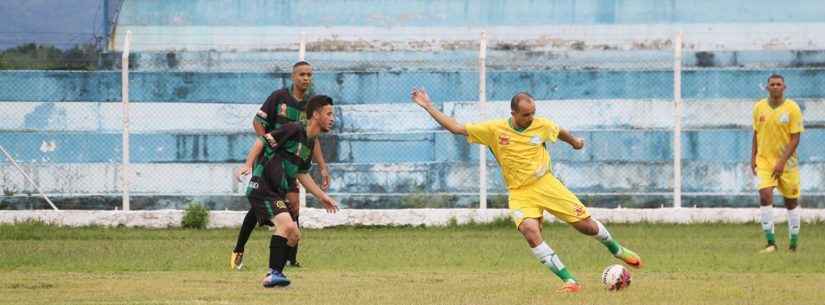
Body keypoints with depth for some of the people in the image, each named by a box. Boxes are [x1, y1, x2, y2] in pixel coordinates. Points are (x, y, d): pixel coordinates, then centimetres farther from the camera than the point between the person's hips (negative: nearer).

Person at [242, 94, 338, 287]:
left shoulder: (310, 142, 16)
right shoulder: (295, 130, -11)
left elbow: (302, 174, 27)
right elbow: (262, 141, -14)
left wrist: (322, 197, 28)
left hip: (278, 195, 10)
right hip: (262, 188, -10)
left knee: (294, 235, 11)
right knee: (287, 226, -26)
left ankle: (275, 275, 17)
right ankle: (273, 274, -25)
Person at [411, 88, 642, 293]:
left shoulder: (541, 125, -4)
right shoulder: (494, 130, -9)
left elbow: (560, 132, 20)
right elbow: (456, 128, -7)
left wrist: (575, 142, 40)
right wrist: (428, 106, -12)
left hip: (547, 184, 2)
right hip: (520, 194, -2)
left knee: (588, 226, 0)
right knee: (530, 231, -30)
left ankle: (616, 250, 34)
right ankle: (569, 280, -25)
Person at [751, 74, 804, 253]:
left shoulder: (792, 108, -8)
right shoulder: (759, 107, 2)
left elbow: (795, 139, -10)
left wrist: (782, 162, -18)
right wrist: (753, 158, 4)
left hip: (787, 162, -1)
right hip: (764, 160, 1)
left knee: (791, 201, 7)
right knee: (765, 196, -17)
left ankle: (794, 243, 21)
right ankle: (770, 242, -14)